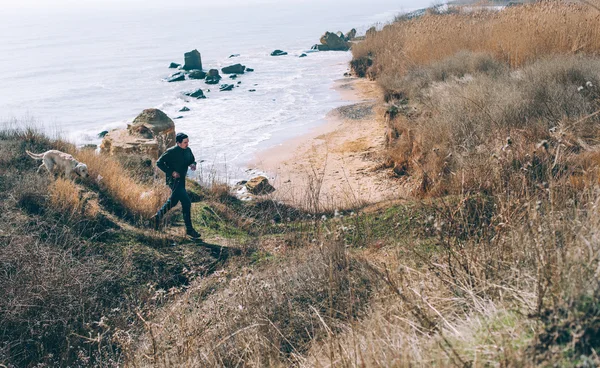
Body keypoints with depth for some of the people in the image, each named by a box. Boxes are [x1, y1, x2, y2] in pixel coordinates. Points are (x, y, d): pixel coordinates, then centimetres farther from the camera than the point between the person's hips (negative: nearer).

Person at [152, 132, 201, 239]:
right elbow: (159, 163, -12)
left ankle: (158, 216, 42)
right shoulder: (171, 152, -17)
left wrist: (193, 164, -6)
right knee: (186, 203, -13)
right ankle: (189, 229, -6)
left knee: (173, 202, 22)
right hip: (174, 180, -8)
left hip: (181, 180, 8)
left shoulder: (188, 150, 3)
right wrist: (171, 172, -20)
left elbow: (192, 160, 19)